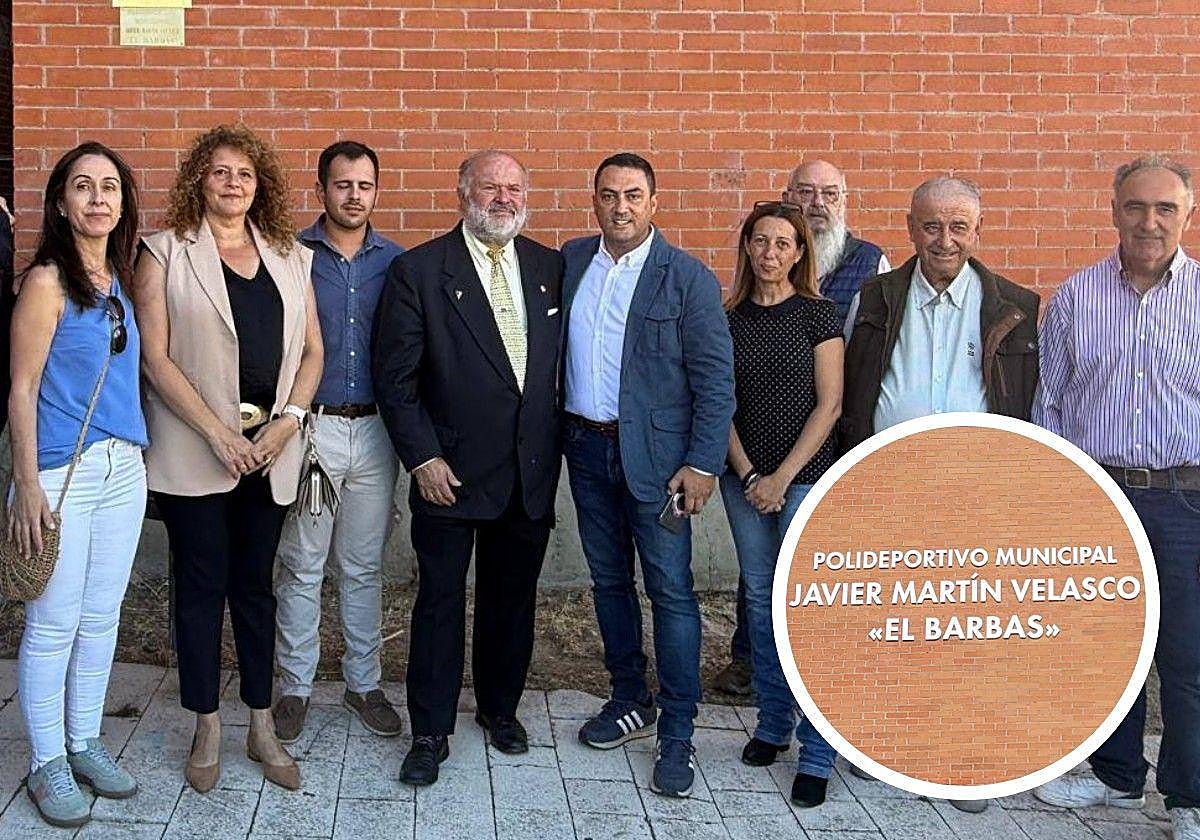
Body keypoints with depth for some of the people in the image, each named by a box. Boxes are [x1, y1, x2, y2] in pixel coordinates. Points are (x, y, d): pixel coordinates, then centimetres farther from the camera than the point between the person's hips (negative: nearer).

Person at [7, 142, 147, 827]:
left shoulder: (120, 277, 9)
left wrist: (134, 451, 11)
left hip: (124, 467, 7)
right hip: (62, 470, -6)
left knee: (103, 617, 14)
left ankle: (85, 743, 27)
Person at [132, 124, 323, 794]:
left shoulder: (290, 257, 11)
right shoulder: (167, 253, 0)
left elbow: (312, 350, 10)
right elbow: (156, 357, -7)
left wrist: (287, 420, -6)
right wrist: (218, 433, -13)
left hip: (270, 444, 3)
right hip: (196, 449, -3)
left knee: (256, 584, 10)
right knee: (201, 585, 5)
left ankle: (263, 727, 20)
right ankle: (208, 730, 17)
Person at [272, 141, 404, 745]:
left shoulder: (395, 261, 5)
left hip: (375, 429, 2)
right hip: (309, 425, -2)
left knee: (364, 565, 11)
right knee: (302, 565, 5)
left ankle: (363, 682, 23)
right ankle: (295, 685, 18)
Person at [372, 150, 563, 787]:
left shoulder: (549, 267, 5)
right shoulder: (418, 270, -7)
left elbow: (561, 362, 9)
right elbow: (394, 376, -8)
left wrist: (554, 445, 4)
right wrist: (422, 457, -12)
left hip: (532, 472, 4)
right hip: (452, 472, -4)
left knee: (512, 600, 16)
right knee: (440, 603, 5)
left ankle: (500, 707, 36)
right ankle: (430, 732, 18)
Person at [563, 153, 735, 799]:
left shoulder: (688, 278, -7)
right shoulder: (571, 261, 7)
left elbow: (716, 378, -9)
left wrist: (703, 465, -14)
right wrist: (558, 431, 1)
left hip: (654, 455, -5)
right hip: (587, 447, 5)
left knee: (671, 591, -2)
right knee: (608, 580, 15)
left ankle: (676, 734, 7)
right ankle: (630, 701, 31)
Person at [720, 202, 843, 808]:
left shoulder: (817, 314, -2)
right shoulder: (730, 319, 8)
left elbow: (829, 404, -6)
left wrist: (782, 477, -11)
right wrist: (747, 474, -5)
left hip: (805, 476, -4)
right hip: (744, 478, 4)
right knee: (761, 600, 10)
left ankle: (817, 753, 1)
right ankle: (772, 724, 24)